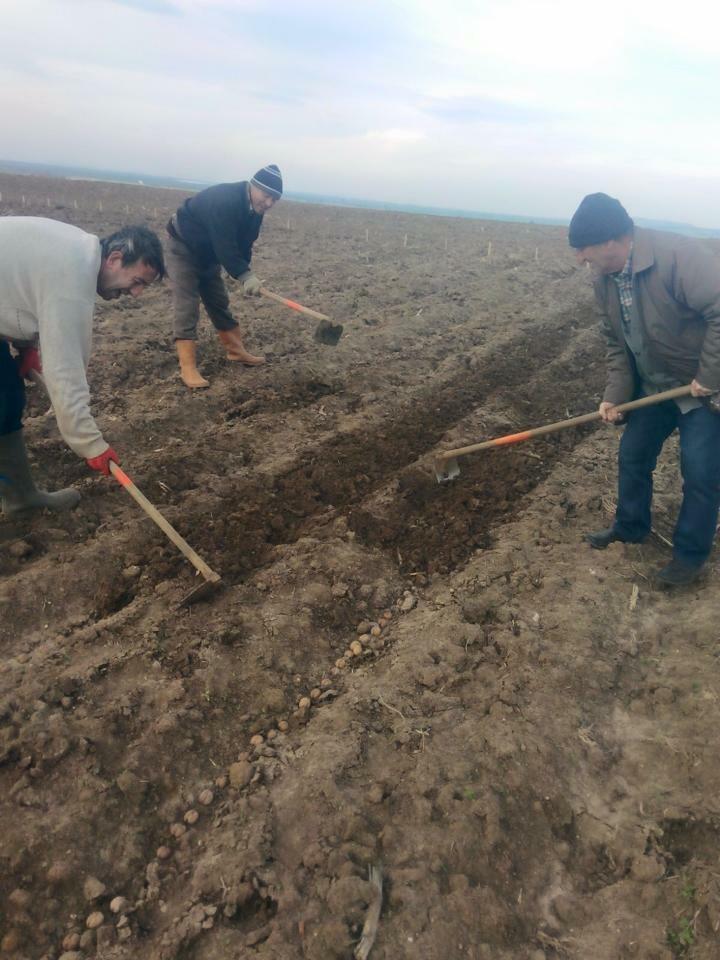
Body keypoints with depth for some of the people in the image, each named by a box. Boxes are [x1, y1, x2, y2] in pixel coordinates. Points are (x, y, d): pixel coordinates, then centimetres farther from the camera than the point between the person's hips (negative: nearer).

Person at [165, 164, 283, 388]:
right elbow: (224, 246, -37)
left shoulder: (254, 210, -6)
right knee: (187, 308, -13)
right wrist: (245, 276, -40)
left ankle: (236, 351, 26)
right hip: (183, 249, -8)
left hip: (209, 254, 8)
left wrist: (246, 277, -13)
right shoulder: (224, 200, -33)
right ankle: (188, 368, -17)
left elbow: (244, 245, -1)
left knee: (220, 303, 14)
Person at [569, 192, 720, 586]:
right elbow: (617, 343, 3)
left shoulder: (677, 256, -29)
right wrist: (616, 394, -6)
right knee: (632, 456, 13)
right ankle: (630, 527, 35)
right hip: (655, 384, 7)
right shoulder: (605, 280, -3)